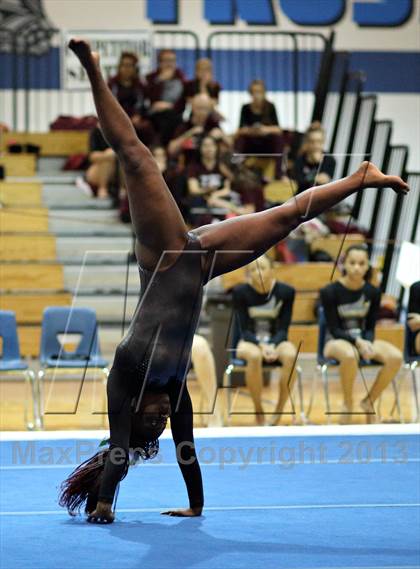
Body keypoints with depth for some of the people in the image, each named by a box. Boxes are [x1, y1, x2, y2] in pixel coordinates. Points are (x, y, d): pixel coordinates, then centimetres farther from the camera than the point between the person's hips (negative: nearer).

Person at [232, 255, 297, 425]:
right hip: (249, 341, -1)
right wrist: (261, 346, -29)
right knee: (254, 356, -38)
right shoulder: (240, 292, -9)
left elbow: (283, 329, -6)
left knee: (291, 355, -34)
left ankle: (279, 410, -21)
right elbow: (245, 329, -10)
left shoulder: (286, 292, -7)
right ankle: (258, 410, -22)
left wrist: (273, 346, -26)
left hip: (276, 340, 1)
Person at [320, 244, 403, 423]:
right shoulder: (330, 292, -12)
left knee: (395, 357, -26)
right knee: (350, 355, -42)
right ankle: (347, 404, -16)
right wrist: (357, 342, -27)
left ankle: (369, 401, -5)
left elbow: (370, 328, 3)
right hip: (336, 341, -4)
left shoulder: (373, 292, -1)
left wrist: (367, 343, -20)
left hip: (363, 340, 4)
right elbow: (334, 329, -12)